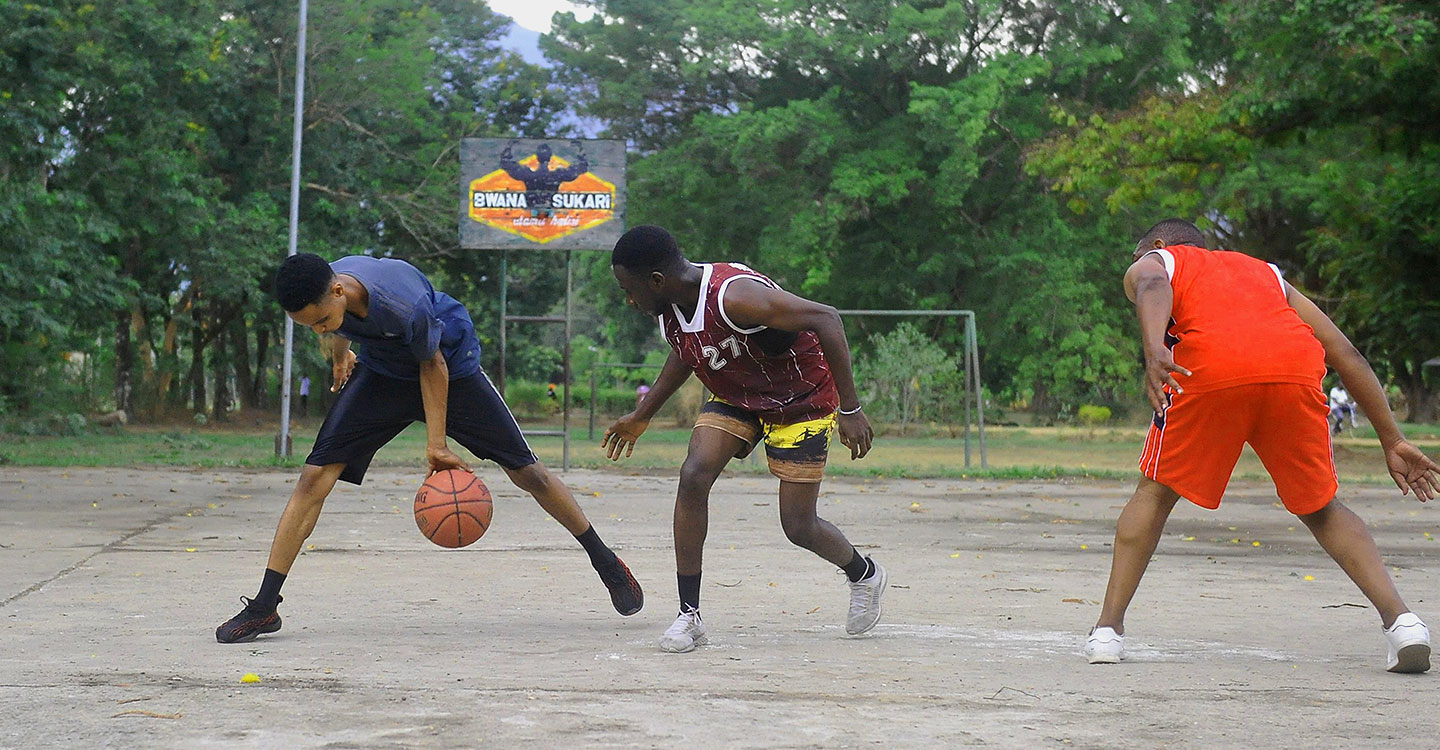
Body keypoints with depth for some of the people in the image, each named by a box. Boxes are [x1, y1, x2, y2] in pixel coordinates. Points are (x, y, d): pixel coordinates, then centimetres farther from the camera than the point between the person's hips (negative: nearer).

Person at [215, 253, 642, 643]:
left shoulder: (407, 305, -40)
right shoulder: (317, 293, -25)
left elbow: (432, 365, -23)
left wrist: (436, 444, -20)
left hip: (451, 366, -4)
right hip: (382, 373, 4)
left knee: (525, 472, 2)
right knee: (315, 476, -11)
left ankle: (607, 563, 21)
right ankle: (263, 607, -7)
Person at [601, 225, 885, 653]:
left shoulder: (733, 297, -37)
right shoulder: (670, 306, -10)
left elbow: (826, 319, -36)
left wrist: (850, 410, -35)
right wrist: (641, 417, 18)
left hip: (802, 398, -7)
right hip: (736, 396, 7)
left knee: (798, 527, -4)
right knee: (693, 476, -16)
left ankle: (864, 575, 30)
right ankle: (689, 615, -10)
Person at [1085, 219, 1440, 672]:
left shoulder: (1151, 262, 30)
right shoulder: (1269, 274, 40)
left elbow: (1152, 287, 2)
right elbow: (1347, 355, 31)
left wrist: (1154, 353, -18)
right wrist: (1392, 442, 31)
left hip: (1210, 367, -3)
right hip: (1295, 371, 3)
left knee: (1157, 494, 20)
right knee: (1321, 510, 20)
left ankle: (1108, 628, 13)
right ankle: (1401, 620, 2)